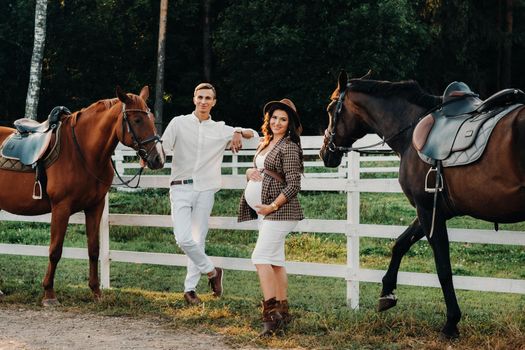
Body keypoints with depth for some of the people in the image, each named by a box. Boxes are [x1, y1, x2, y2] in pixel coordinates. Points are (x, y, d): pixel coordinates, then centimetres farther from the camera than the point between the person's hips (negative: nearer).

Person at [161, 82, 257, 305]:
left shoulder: (221, 130, 10)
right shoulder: (179, 123, 5)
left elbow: (253, 134, 17)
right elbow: (163, 146, -5)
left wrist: (239, 133, -5)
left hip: (205, 189, 2)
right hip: (181, 188, -2)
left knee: (198, 240, 5)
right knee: (183, 239, -14)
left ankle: (190, 288, 16)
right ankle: (212, 271, 9)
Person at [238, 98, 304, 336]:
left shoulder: (289, 147, -12)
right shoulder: (264, 144, 15)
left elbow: (293, 185, -16)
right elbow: (256, 170, 26)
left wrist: (273, 206, -21)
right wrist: (250, 172, 2)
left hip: (279, 210, -9)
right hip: (263, 210, 9)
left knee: (261, 257, -15)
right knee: (275, 260, 11)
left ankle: (271, 312, -16)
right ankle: (282, 312, 17)